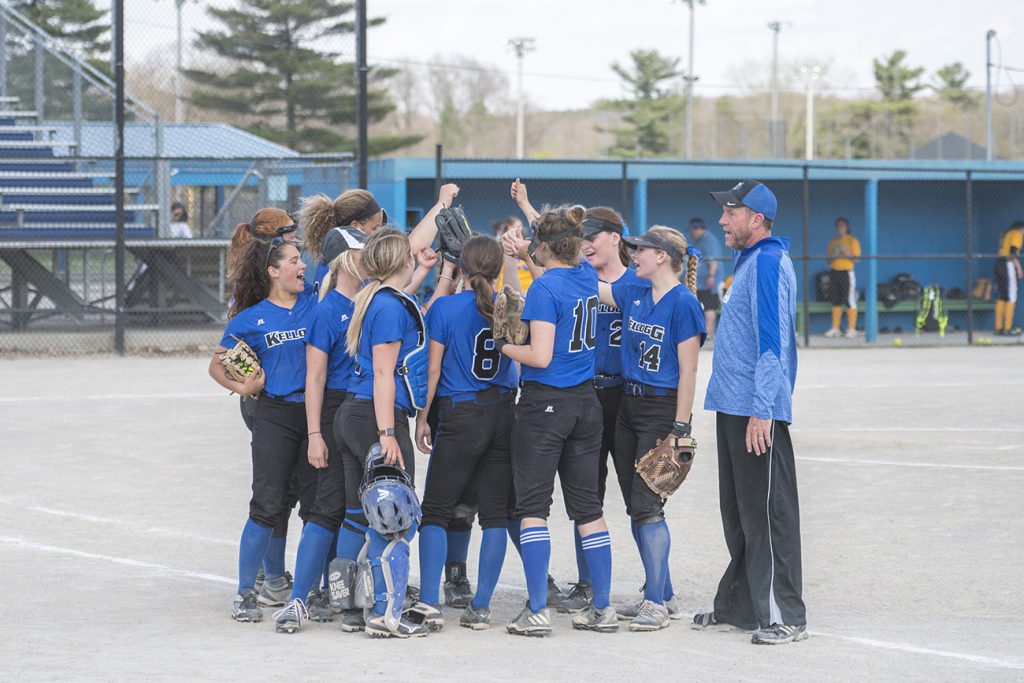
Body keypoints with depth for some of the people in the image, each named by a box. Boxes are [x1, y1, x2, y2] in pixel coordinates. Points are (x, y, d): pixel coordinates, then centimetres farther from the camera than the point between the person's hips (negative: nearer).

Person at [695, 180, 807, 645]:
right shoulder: (748, 261, 19)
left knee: (767, 511, -7)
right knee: (739, 514, 15)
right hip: (734, 407, 10)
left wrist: (761, 410, -25)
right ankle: (738, 606, 23)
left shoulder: (767, 261, -13)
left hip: (758, 411, -10)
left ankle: (784, 615, -5)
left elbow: (771, 339, -21)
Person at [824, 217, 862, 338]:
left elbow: (856, 259, -3)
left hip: (847, 272, -5)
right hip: (834, 272, 5)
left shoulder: (852, 241, 1)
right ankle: (835, 329, 9)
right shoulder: (833, 242, 17)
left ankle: (851, 329, -7)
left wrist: (846, 253, -16)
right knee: (836, 302, 5)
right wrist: (832, 257, -1)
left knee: (850, 302, -7)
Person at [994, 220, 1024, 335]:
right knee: (1011, 297, -7)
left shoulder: (1006, 234, 23)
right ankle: (1008, 328, -11)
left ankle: (998, 327, 7)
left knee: (1001, 297, 9)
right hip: (1009, 265, -8)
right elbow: (1013, 252, -15)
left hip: (999, 264, 8)